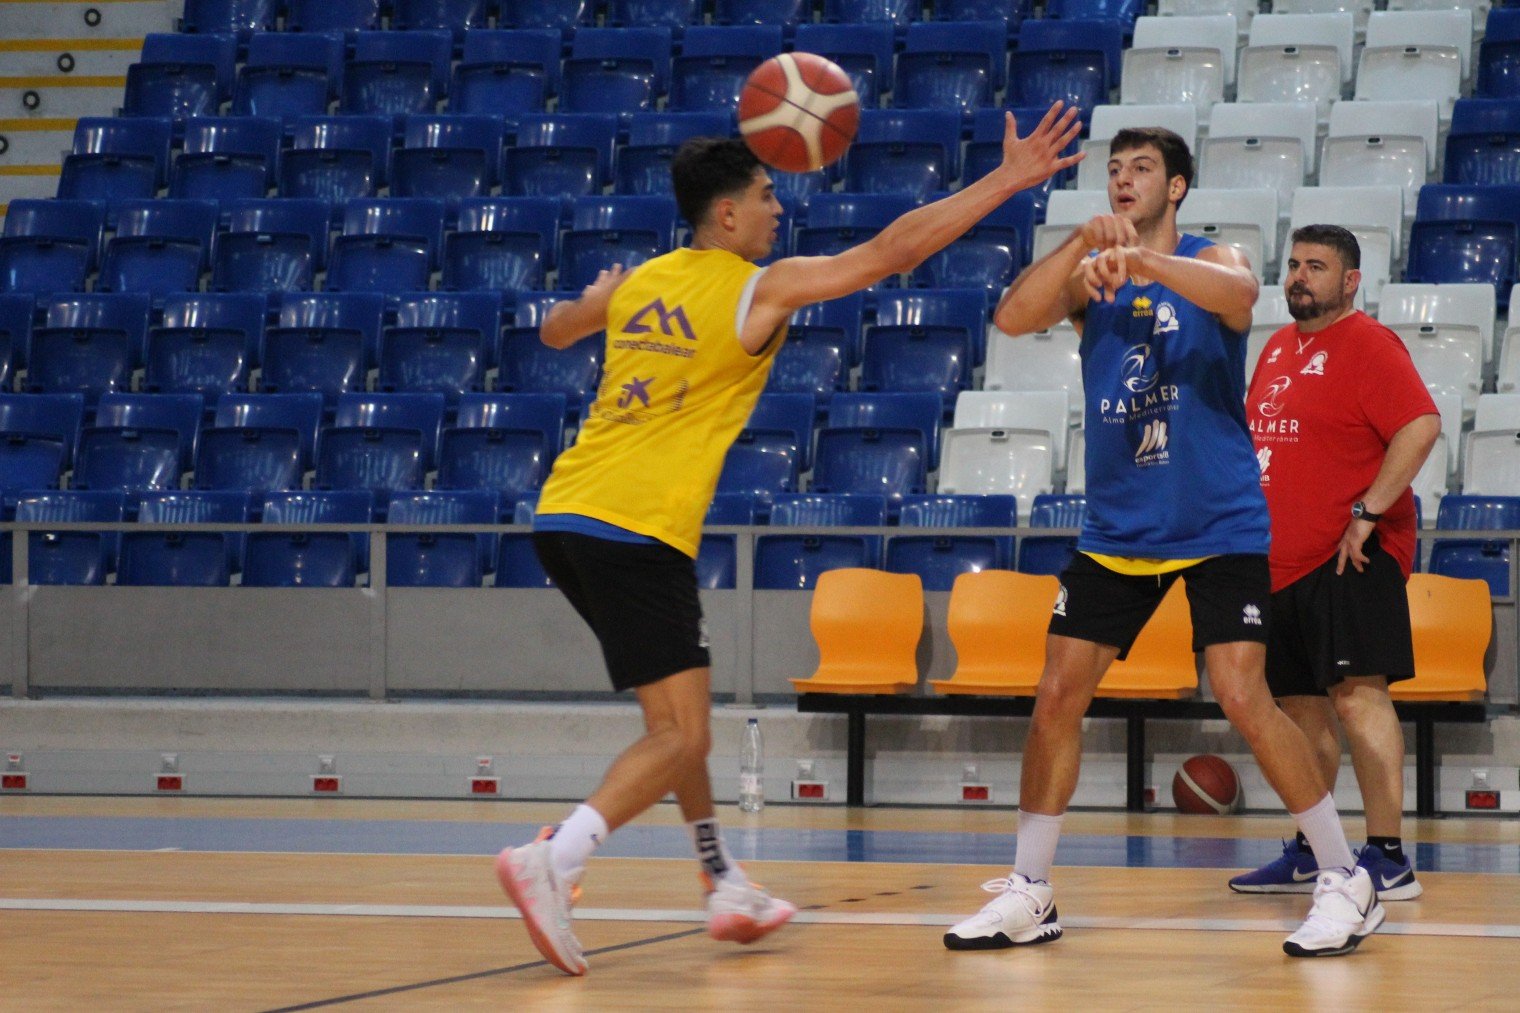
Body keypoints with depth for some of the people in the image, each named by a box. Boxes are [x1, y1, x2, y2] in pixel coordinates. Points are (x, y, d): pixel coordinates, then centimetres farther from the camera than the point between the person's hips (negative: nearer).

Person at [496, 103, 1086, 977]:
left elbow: (554, 330, 35)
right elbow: (891, 251, -7)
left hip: (565, 514, 8)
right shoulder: (759, 291, -4)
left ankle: (726, 887, 26)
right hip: (639, 529, -8)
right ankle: (552, 860, -25)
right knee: (679, 736, -7)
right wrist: (1008, 181, -4)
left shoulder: (638, 283, 15)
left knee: (681, 715, 21)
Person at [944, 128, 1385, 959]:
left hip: (1219, 529, -4)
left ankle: (1346, 883, -2)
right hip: (1116, 529, 4)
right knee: (1057, 696, 1)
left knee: (1244, 699, -13)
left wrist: (1145, 262, -47)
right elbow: (1013, 318, -14)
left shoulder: (1210, 261, -5)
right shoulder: (1090, 274, 5)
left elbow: (1238, 294, -30)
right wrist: (1083, 244, -29)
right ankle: (1028, 896, 12)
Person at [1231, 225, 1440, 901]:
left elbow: (1421, 425, -20)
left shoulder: (1368, 344, -9)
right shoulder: (1278, 348, 18)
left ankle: (1389, 859, -17)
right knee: (1301, 705, 12)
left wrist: (1366, 513, -22)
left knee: (1356, 694, -15)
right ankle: (1308, 857, 20)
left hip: (1349, 562, -9)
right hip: (1282, 561, 9)